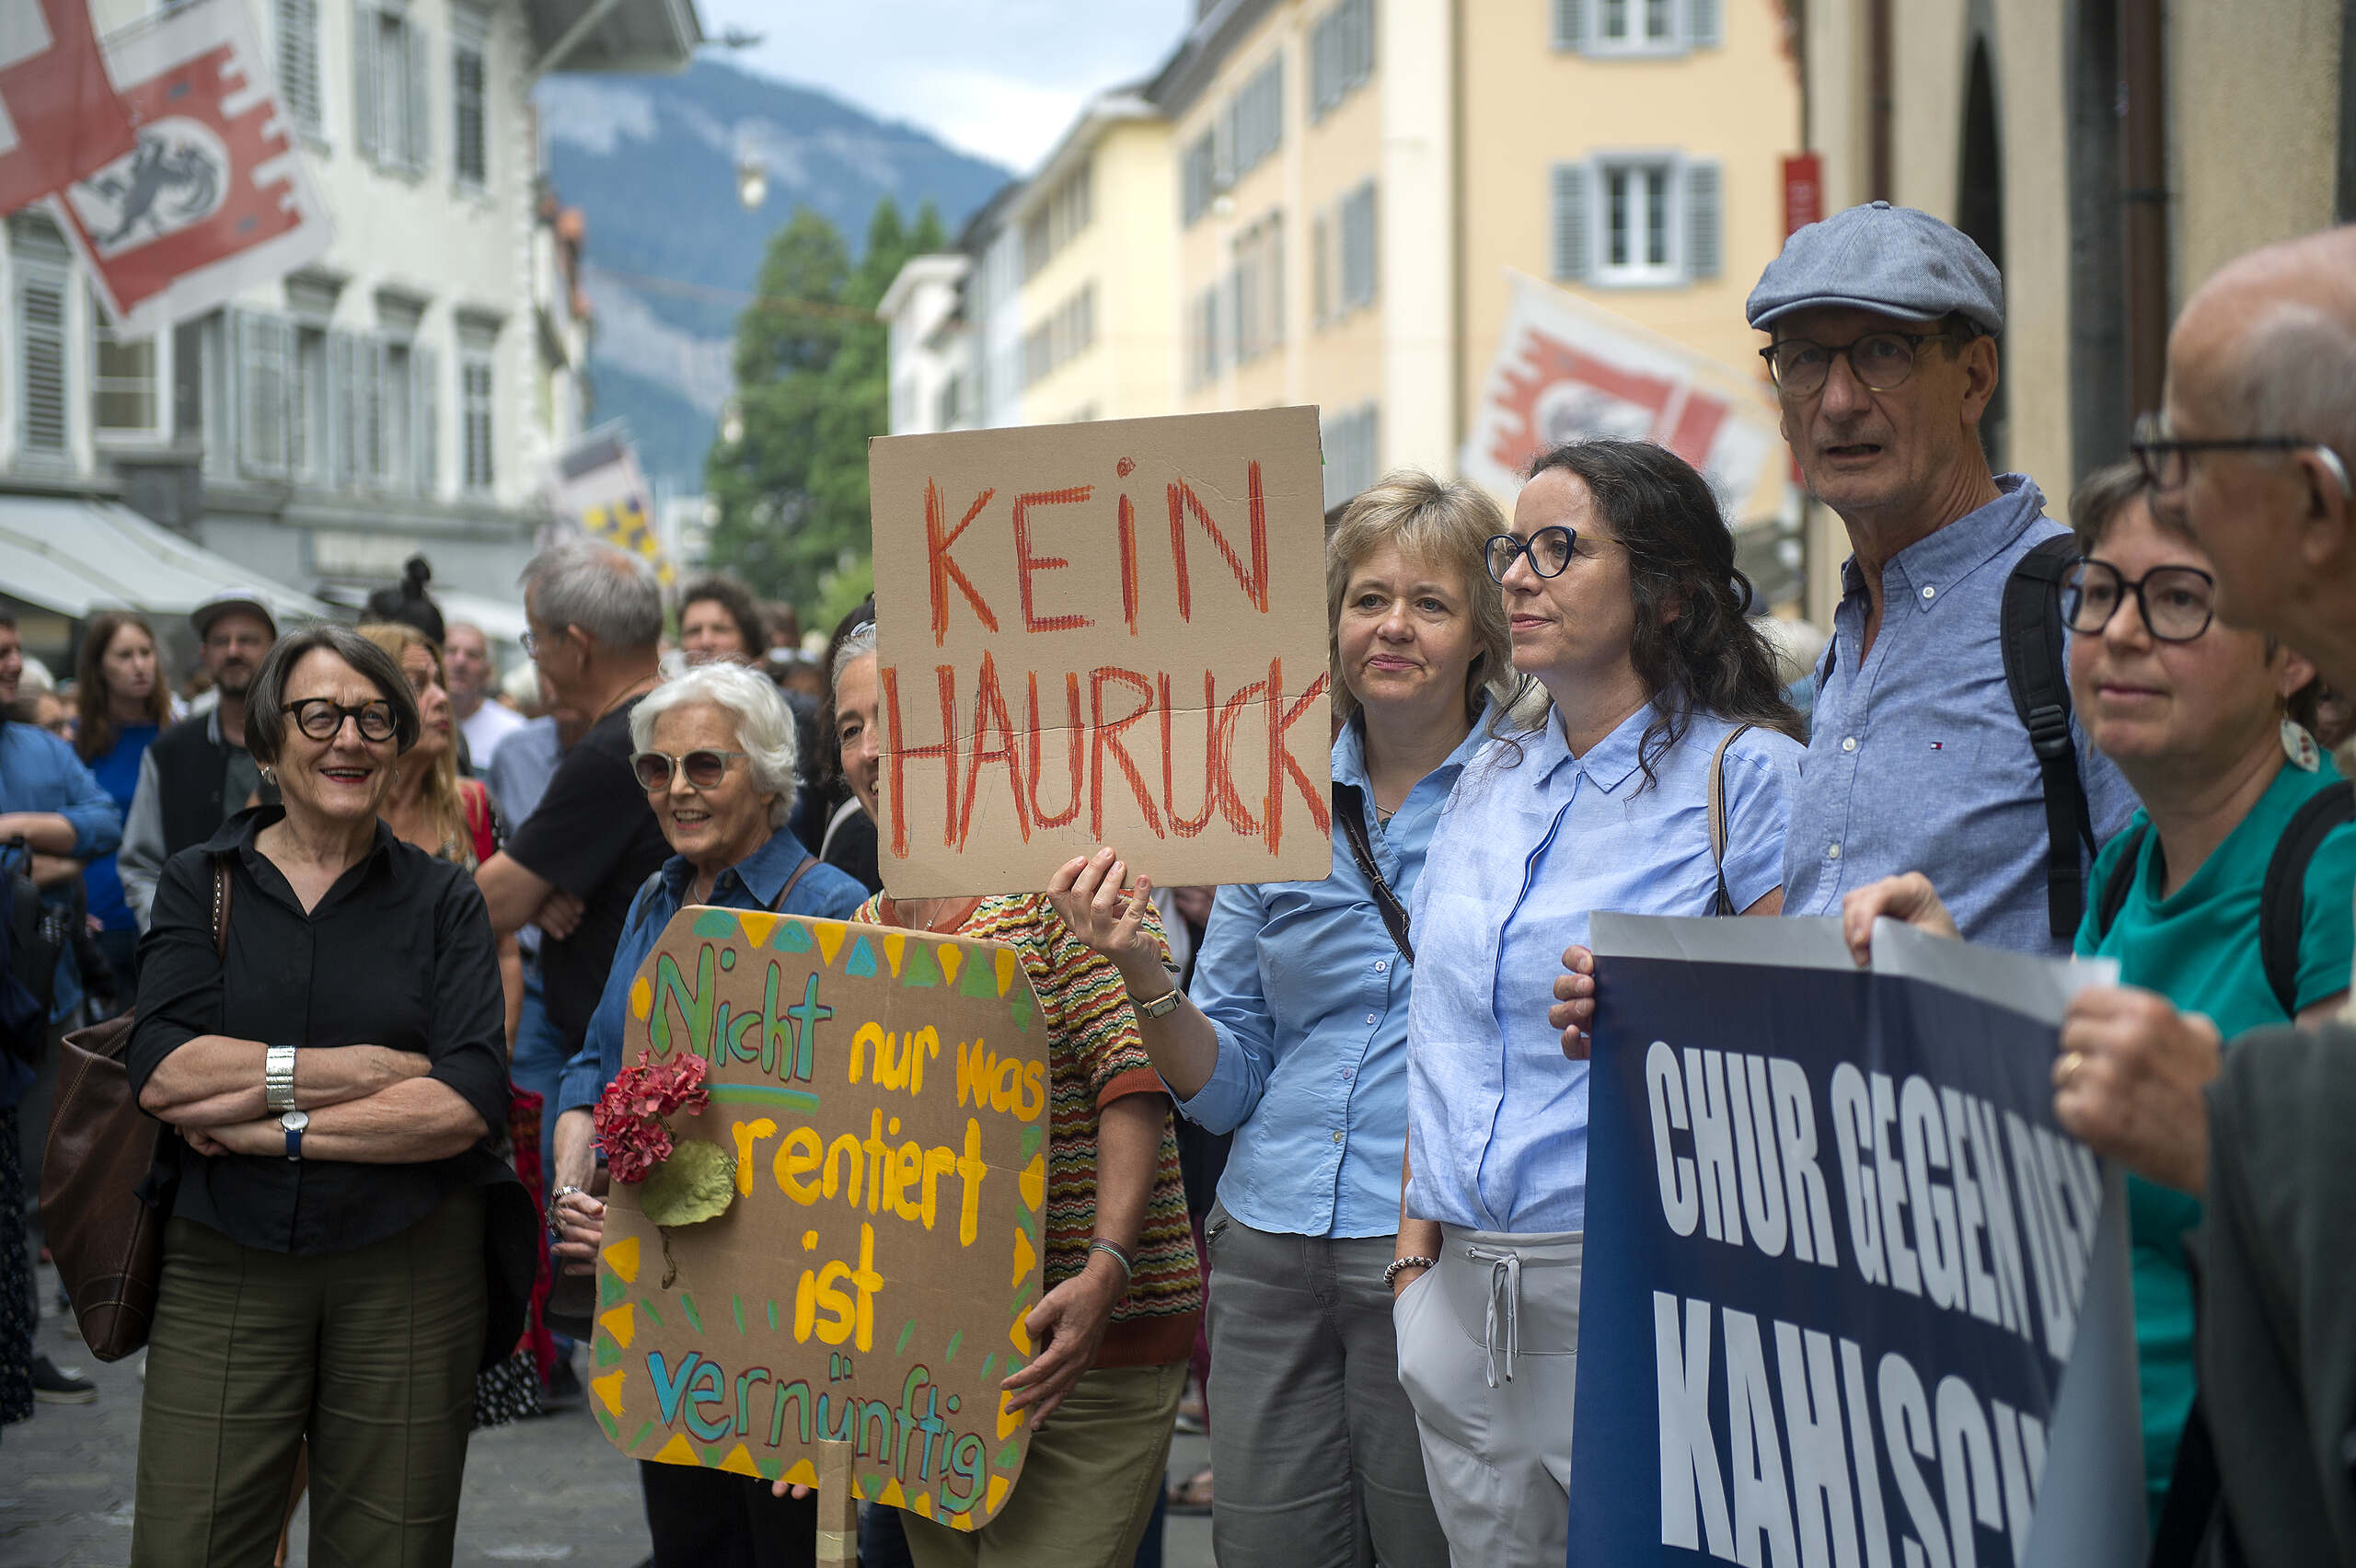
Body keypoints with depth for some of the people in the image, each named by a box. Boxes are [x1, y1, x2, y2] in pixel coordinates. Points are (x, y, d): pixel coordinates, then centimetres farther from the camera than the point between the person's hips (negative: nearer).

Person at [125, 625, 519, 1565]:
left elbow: (469, 1101, -8)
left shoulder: (442, 900, 6)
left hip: (410, 1267, 0)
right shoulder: (201, 882, 7)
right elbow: (161, 1069, -9)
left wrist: (272, 1127, -12)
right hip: (224, 1266, 0)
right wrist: (367, 1068, -13)